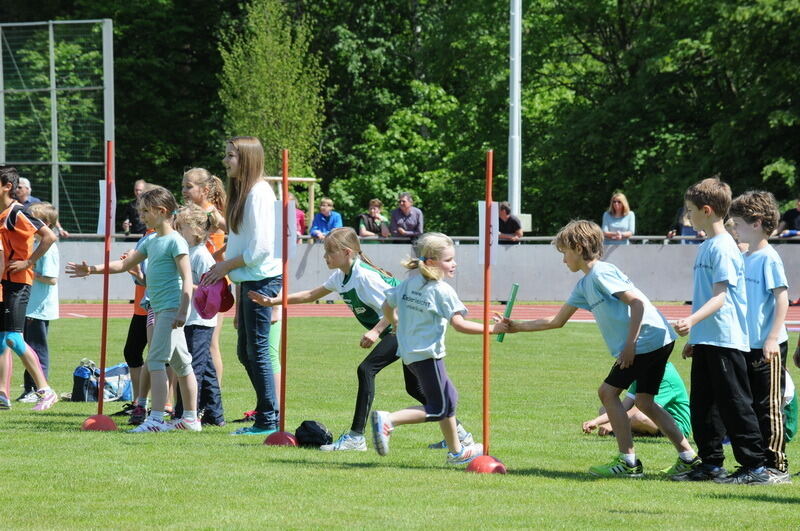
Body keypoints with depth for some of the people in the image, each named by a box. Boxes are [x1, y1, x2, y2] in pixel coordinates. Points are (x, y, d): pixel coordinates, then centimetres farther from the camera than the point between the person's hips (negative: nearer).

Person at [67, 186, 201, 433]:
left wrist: (182, 311, -23)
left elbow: (187, 279, -16)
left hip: (171, 309, -9)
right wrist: (92, 270, 12)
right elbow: (125, 264, 21)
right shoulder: (151, 242, 16)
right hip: (160, 309, 9)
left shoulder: (175, 241, -11)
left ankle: (156, 419, -18)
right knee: (181, 363, 13)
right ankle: (191, 418, 19)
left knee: (156, 360, -15)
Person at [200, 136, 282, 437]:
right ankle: (266, 415, 19)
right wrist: (225, 268, 13)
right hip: (248, 280, 10)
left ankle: (268, 420, -2)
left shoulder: (259, 192, -13)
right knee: (245, 352, 12)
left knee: (257, 350, -7)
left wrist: (226, 266, -11)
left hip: (262, 278, -10)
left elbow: (261, 247, -19)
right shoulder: (242, 192, 17)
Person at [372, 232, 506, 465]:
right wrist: (491, 329, -14)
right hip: (427, 354, -9)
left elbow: (387, 306, 17)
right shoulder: (442, 290, -16)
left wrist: (398, 327, 34)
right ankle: (388, 420, -16)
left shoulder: (409, 283, 7)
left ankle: (456, 451, 26)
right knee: (437, 409, -3)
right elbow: (459, 324, -19)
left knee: (449, 397, 20)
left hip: (409, 350, 9)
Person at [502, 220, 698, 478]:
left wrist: (630, 343, -18)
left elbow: (637, 302, -16)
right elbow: (557, 321, 29)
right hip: (659, 341, 10)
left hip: (646, 338, -10)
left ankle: (628, 461, -5)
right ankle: (688, 457, 10)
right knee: (644, 401, 11)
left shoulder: (601, 273, -9)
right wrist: (516, 326, 30)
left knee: (608, 391, -5)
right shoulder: (584, 285, 21)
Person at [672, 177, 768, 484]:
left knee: (734, 404, -6)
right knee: (702, 406, 11)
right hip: (706, 340, 10)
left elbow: (719, 297, -21)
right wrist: (694, 336, 25)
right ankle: (711, 464, 18)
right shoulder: (707, 246, 16)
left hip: (725, 340, -10)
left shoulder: (723, 248, -14)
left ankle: (755, 467, -2)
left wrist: (692, 321, -33)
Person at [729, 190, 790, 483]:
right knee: (751, 407, 12)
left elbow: (782, 297, -17)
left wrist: (773, 338, -22)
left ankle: (777, 466, 0)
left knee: (769, 407, -5)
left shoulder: (768, 258, -12)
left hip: (767, 348, -9)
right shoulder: (745, 258, 12)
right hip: (747, 346, 9)